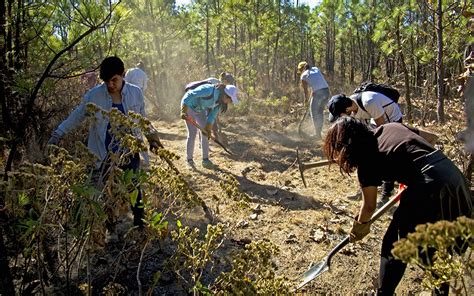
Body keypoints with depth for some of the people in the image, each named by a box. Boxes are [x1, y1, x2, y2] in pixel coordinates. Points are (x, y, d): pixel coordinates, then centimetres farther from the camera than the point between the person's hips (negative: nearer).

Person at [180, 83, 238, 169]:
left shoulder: (221, 100, -13)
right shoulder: (209, 90, -37)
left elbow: (213, 114, -7)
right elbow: (189, 95, -37)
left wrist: (208, 128, -12)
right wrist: (184, 111, -44)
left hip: (200, 110, 7)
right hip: (188, 107, -7)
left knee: (205, 133, 1)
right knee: (192, 133, -10)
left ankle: (205, 160, 7)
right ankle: (189, 159, 7)